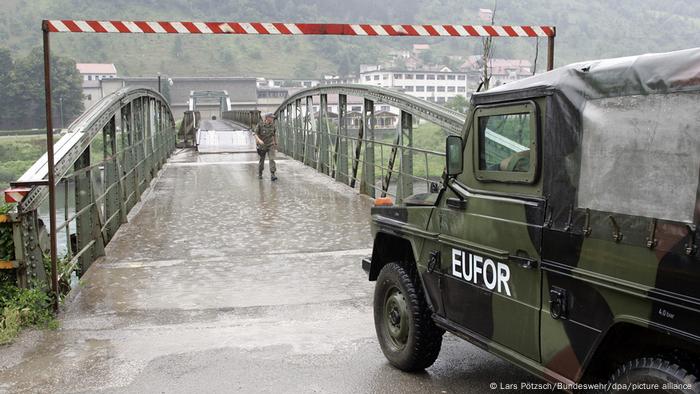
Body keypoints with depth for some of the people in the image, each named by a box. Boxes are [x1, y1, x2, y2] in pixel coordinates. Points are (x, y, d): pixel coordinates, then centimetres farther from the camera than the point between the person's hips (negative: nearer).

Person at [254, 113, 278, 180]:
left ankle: (272, 175, -21)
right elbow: (255, 134, -12)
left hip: (270, 146, 1)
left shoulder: (272, 126, 0)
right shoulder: (260, 125, -9)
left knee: (272, 159, -16)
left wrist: (276, 144, 19)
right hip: (262, 146, -1)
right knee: (262, 160, 11)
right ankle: (260, 174, 33)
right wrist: (259, 140, -31)